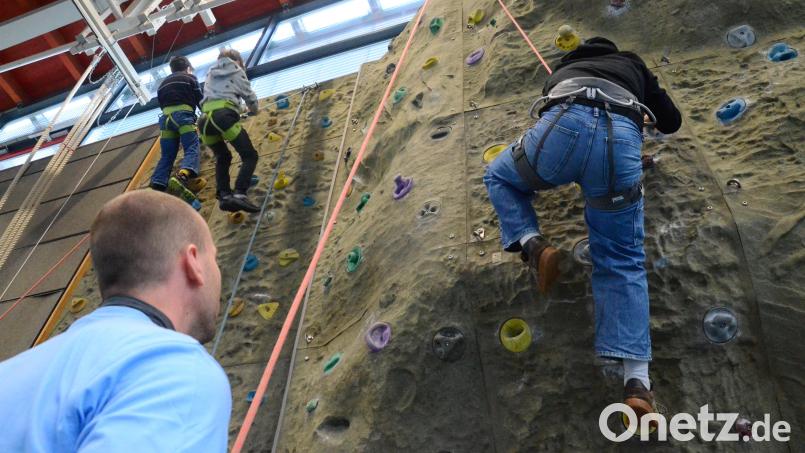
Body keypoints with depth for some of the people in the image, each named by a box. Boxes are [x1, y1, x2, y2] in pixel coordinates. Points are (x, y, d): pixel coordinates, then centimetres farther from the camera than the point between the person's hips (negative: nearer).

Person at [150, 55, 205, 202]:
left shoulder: (163, 84, 31)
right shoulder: (190, 78, 17)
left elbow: (161, 103, 26)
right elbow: (200, 100, 13)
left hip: (165, 117, 5)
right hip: (183, 114, -5)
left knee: (166, 156, 4)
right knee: (192, 149, -17)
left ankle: (156, 188, -12)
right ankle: (181, 178, -47)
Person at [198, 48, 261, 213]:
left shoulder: (210, 73, 32)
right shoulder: (236, 71, 20)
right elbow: (250, 96, 21)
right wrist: (253, 111, 42)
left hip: (205, 118, 5)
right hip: (224, 115, -5)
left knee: (223, 157, 22)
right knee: (250, 155, -2)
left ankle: (224, 195, 3)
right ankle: (239, 194, -23)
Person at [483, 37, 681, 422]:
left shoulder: (565, 66, 43)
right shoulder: (632, 65, 40)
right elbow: (672, 122, 41)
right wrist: (650, 114, 62)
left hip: (566, 122, -1)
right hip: (621, 136, 1)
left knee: (499, 177, 29)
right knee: (623, 260, 9)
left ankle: (533, 245, 3)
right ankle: (637, 381, -1)